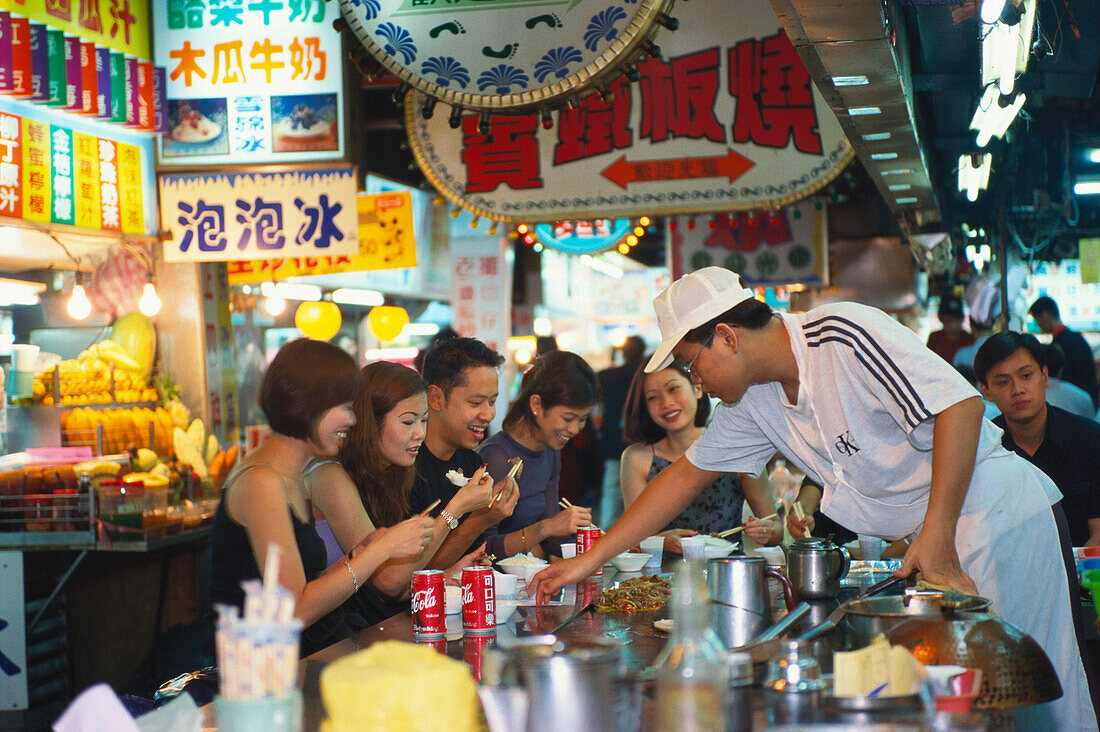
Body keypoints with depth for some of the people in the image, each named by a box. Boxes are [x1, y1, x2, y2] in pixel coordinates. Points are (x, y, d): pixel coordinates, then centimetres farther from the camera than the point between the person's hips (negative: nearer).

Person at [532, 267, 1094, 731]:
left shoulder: (841, 334, -19)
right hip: (925, 529, 8)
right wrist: (589, 561, 14)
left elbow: (960, 403, -24)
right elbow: (686, 475, 17)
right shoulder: (752, 401, 8)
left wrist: (937, 537, -27)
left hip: (992, 507, -8)